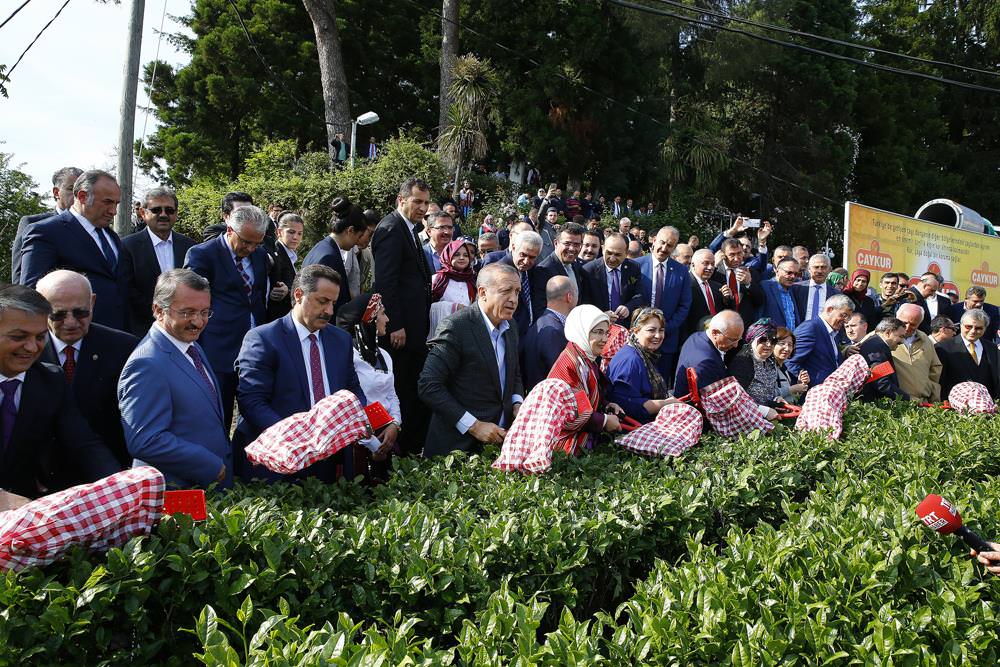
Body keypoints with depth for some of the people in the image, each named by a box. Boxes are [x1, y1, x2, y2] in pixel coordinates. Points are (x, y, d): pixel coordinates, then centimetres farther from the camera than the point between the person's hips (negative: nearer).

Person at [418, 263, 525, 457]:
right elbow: (429, 386, -20)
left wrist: (517, 404, -1)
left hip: (499, 438, 6)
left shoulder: (510, 329, 6)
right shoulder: (456, 327, -17)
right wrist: (474, 426, -20)